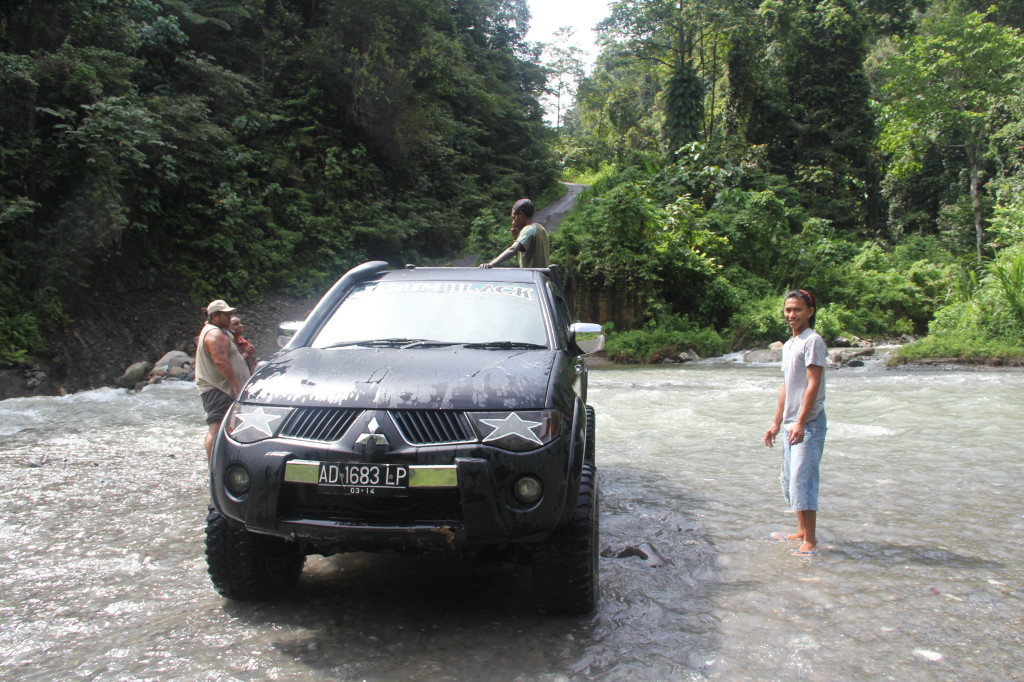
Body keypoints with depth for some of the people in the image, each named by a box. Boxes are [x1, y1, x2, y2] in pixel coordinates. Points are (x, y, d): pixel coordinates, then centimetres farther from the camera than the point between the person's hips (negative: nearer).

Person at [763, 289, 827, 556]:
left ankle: (810, 542, -6)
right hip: (791, 424, 9)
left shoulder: (813, 341, -10)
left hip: (809, 423, -9)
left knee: (802, 480, -11)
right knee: (789, 481, 14)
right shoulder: (788, 345, 16)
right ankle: (802, 531, 26)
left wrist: (801, 422, -23)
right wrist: (776, 422, 18)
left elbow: (813, 384, -17)